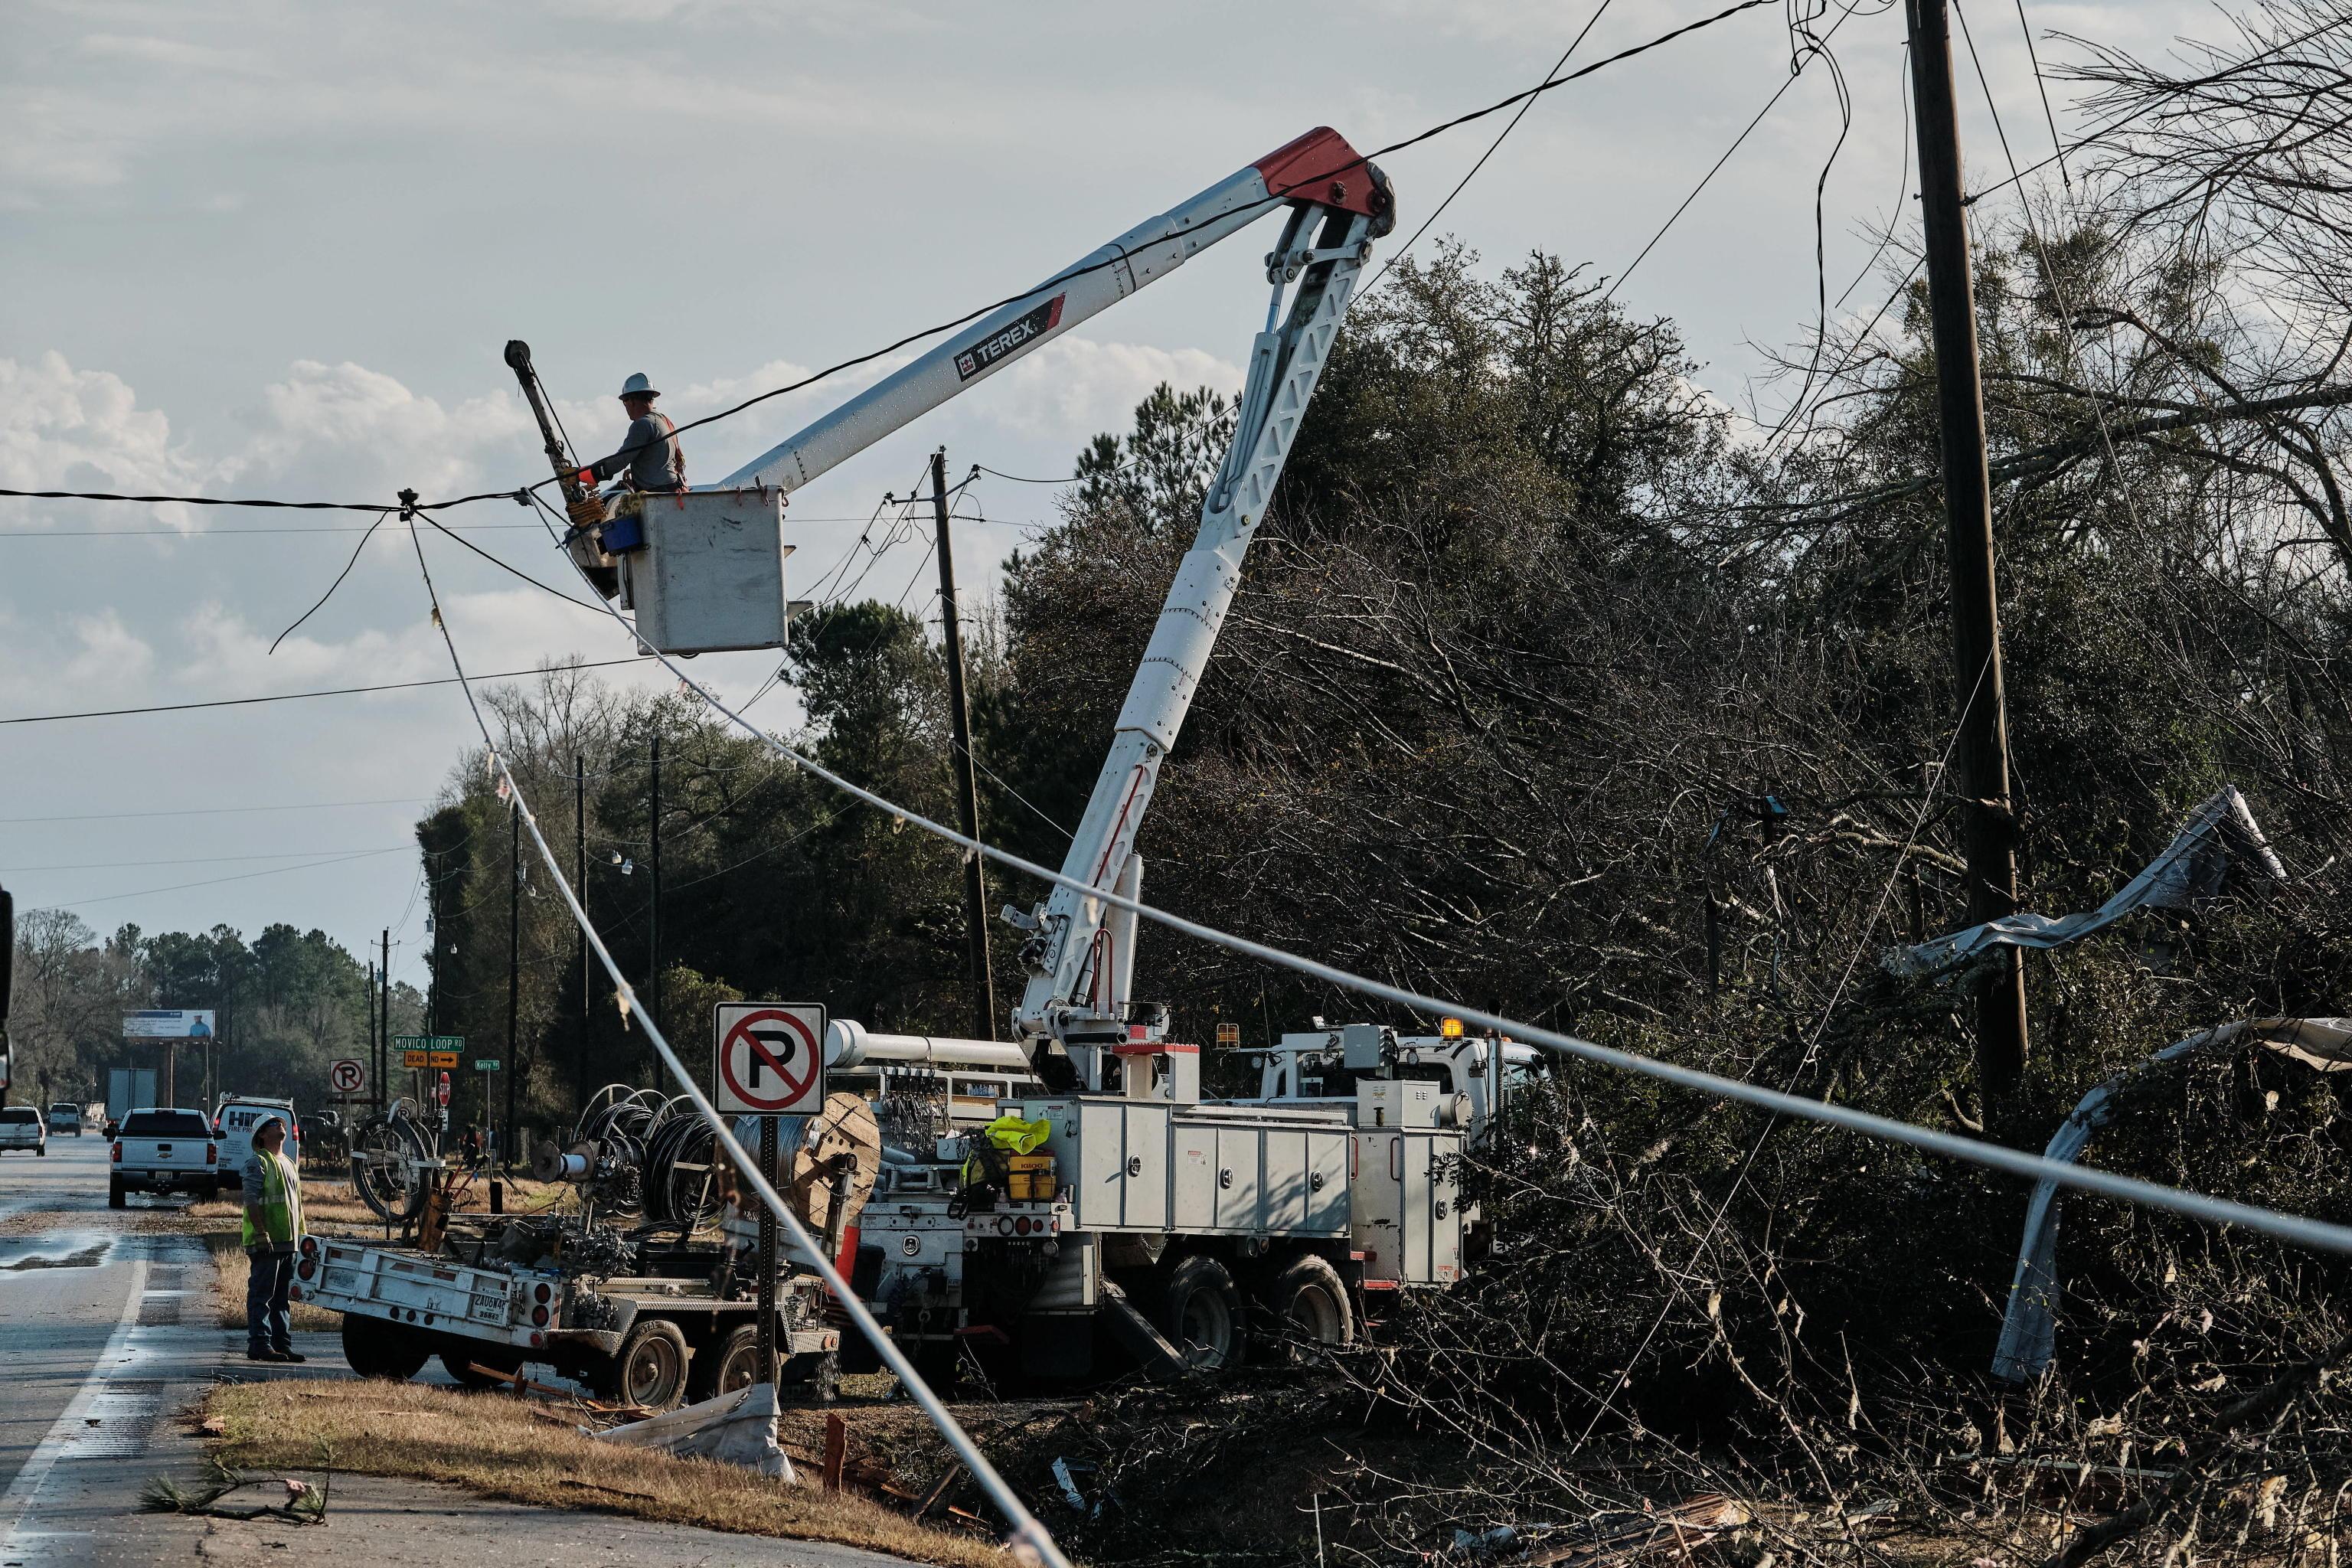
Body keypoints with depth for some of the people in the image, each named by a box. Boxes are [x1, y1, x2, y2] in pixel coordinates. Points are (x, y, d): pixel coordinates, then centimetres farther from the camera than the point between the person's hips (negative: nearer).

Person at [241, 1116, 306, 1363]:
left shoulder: (289, 1165, 22)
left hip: (289, 1242, 9)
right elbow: (251, 1200, -14)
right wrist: (261, 1233, -22)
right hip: (267, 1243, -9)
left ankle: (282, 1345, 15)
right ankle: (259, 1346, -8)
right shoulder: (258, 1162, -5)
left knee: (282, 1298, 11)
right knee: (261, 1296, -7)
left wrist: (301, 1236, 20)